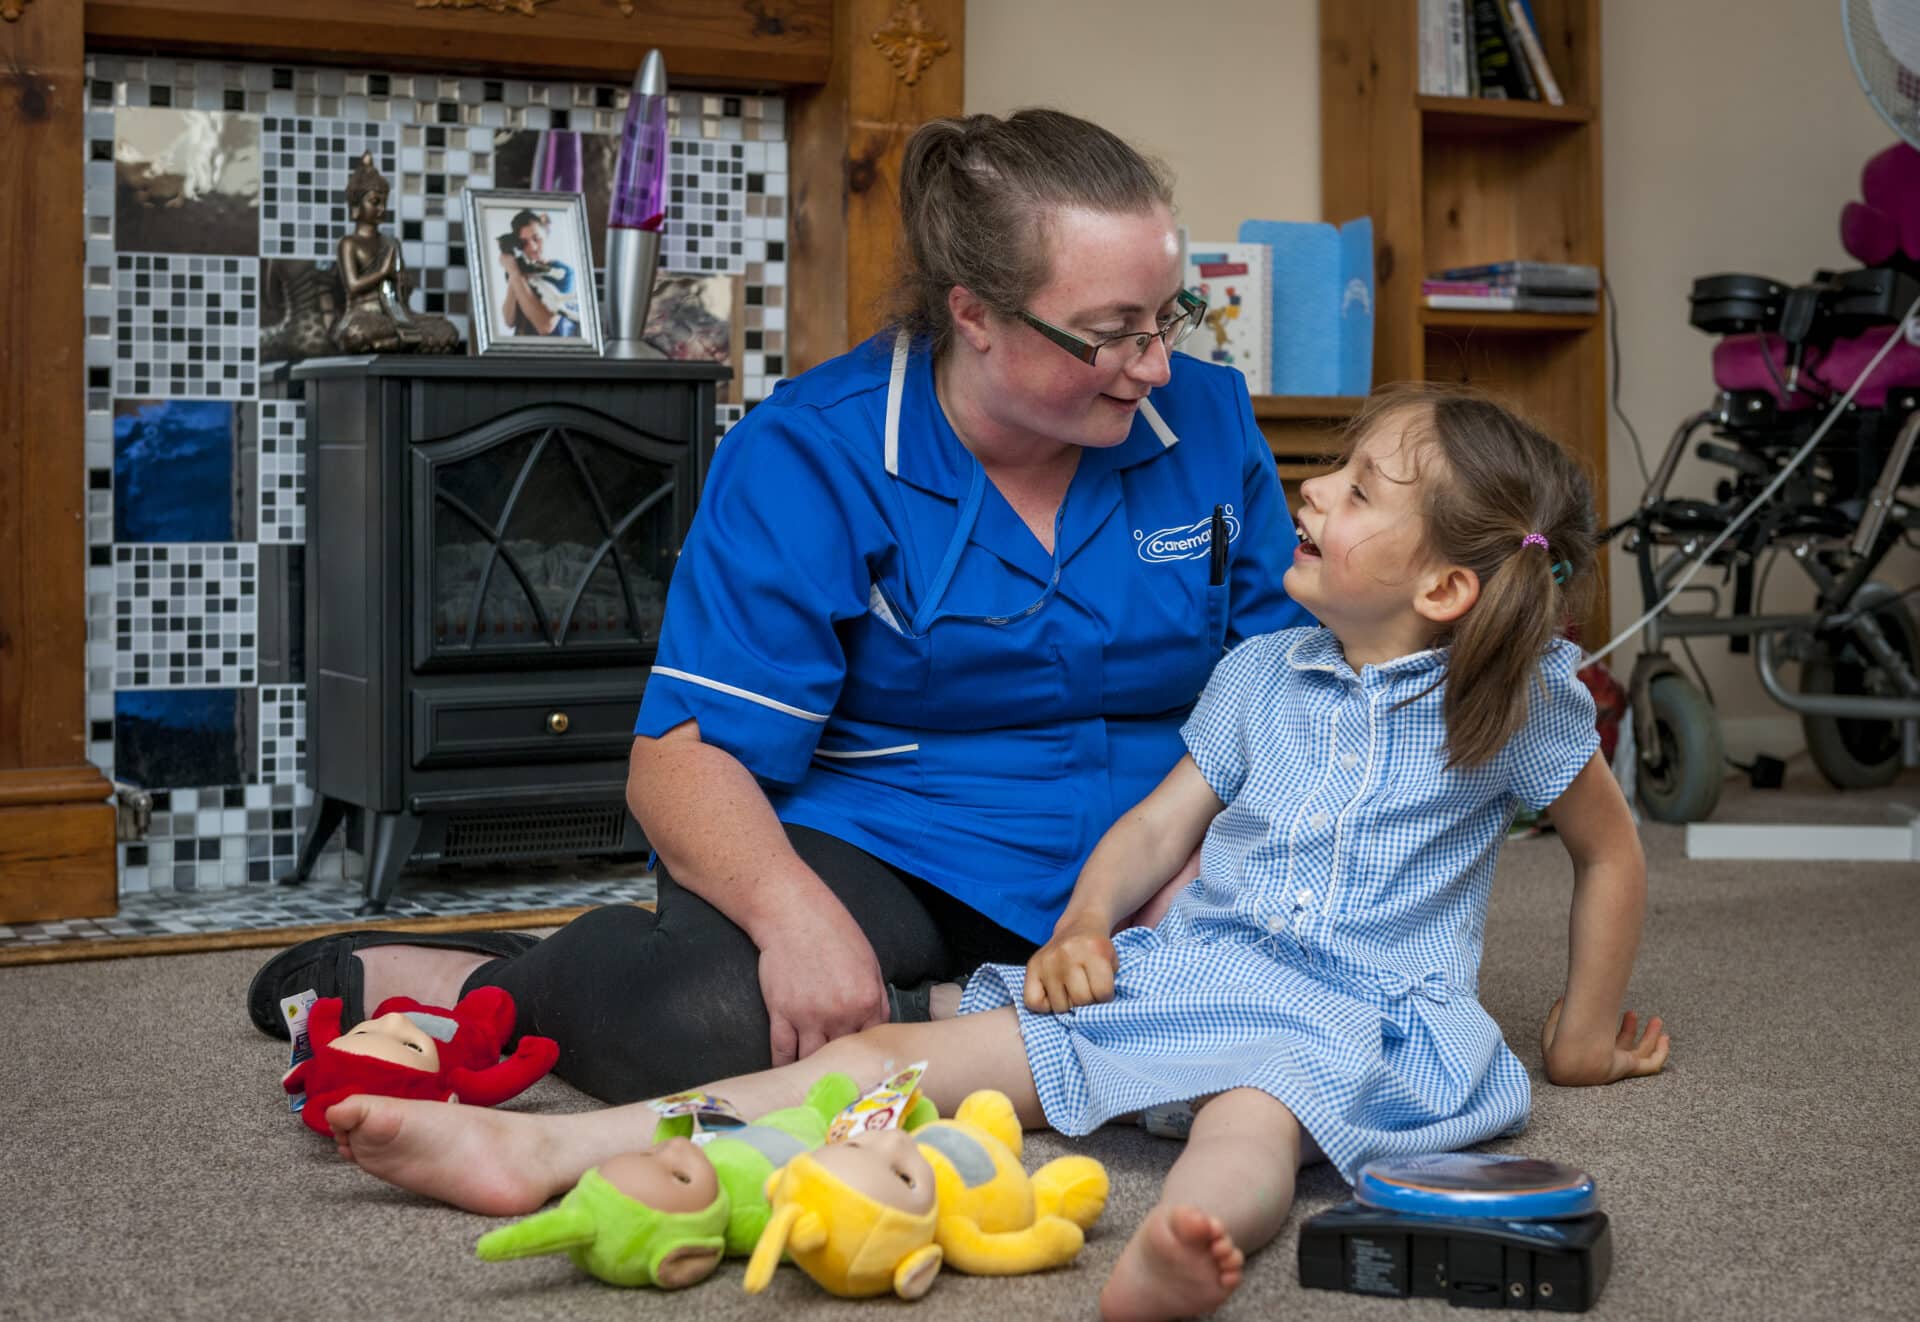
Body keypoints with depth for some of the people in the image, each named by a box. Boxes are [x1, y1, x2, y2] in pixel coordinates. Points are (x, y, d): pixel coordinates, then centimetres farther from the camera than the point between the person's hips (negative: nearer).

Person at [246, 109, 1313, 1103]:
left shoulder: (1206, 419, 3)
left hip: (1128, 869, 4)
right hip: (880, 850, -4)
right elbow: (684, 758, -15)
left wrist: (1204, 870, -14)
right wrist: (797, 914, -36)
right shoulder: (810, 454, -10)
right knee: (715, 1020, -36)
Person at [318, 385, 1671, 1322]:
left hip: (1358, 1011, -4)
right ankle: (540, 1148, -25)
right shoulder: (1261, 672, 16)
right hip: (1185, 966, 4)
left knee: (1255, 1108, -42)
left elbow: (1612, 847, 15)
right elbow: (1160, 820, 13)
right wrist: (1085, 924, -5)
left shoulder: (1515, 702, 5)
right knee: (899, 1050, -14)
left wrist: (1585, 1031, 17)